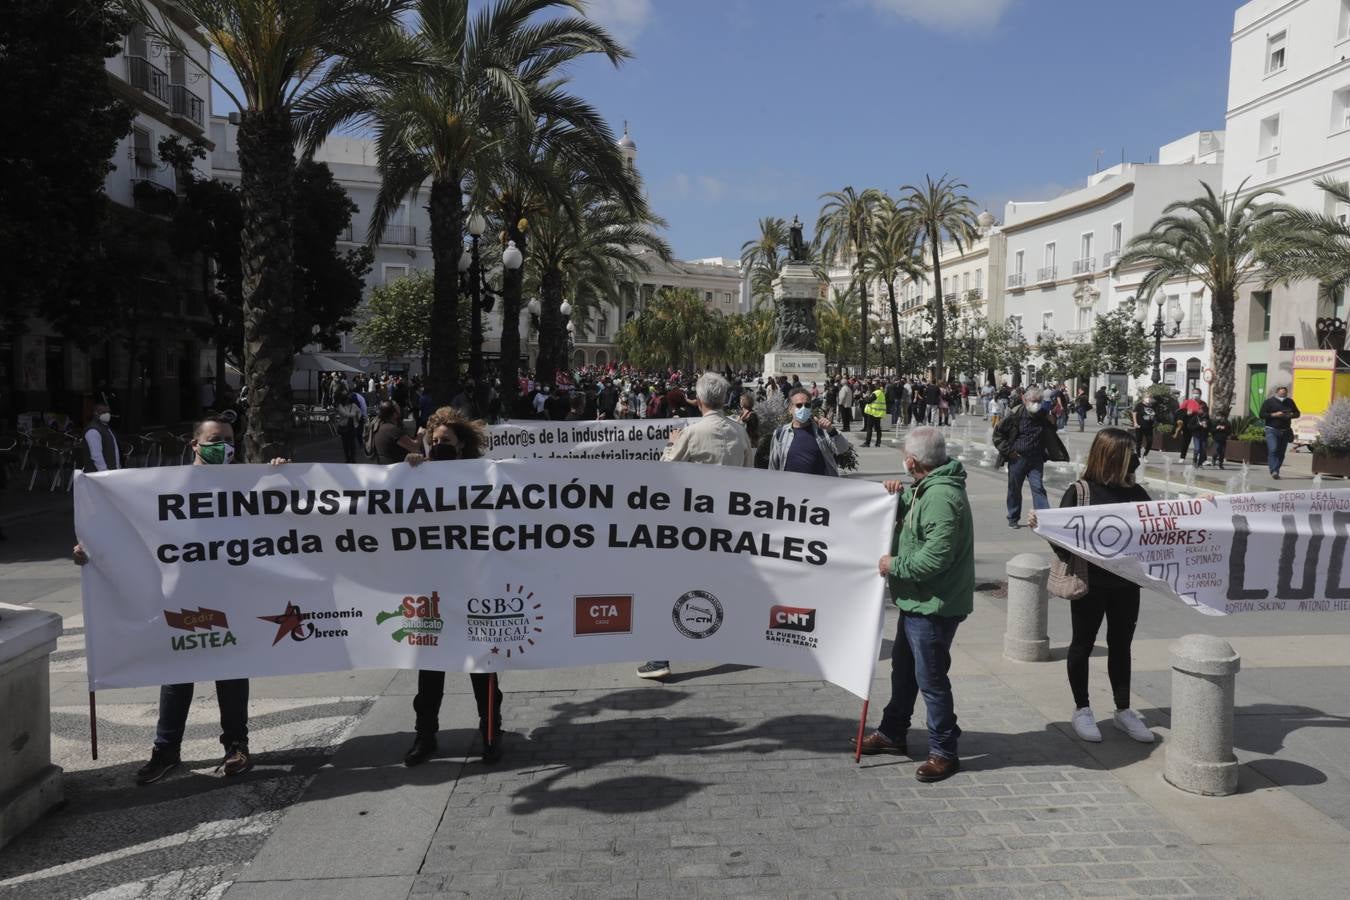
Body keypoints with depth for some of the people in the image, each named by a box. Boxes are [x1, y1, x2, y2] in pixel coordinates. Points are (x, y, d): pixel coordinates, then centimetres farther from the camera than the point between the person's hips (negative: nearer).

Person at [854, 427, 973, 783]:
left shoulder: (942, 497, -25)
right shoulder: (927, 488, 9)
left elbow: (935, 557, -29)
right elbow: (912, 515, 25)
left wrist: (894, 565, -15)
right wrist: (900, 494, 5)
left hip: (934, 606, -11)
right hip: (916, 601, 11)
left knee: (931, 678, 0)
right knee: (902, 668, 22)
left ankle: (943, 752, 15)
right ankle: (892, 733, 37)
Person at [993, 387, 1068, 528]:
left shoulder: (1043, 416, 1)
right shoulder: (1016, 416, -9)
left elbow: (1052, 432, 18)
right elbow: (998, 433, -3)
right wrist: (1008, 450, -7)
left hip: (1036, 459, 2)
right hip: (1017, 458, -1)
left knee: (1038, 487, -6)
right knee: (1014, 489, 9)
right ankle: (1013, 518, 23)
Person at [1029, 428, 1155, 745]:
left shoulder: (1137, 494, 2)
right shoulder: (1079, 493, -10)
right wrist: (1042, 526, -28)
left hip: (1126, 585, 4)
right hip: (1089, 584, -4)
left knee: (1121, 645, 16)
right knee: (1082, 644, 10)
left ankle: (1123, 710, 30)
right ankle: (1082, 710, 25)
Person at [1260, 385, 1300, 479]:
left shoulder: (1289, 402, 11)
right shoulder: (1269, 402, 0)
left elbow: (1297, 413, 18)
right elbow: (1262, 415, -5)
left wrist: (1290, 415, -4)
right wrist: (1274, 415, -17)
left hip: (1285, 431, 4)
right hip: (1272, 430, -4)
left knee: (1281, 453, 5)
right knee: (1273, 450, -19)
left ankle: (1276, 471, 12)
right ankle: (1273, 471, -24)